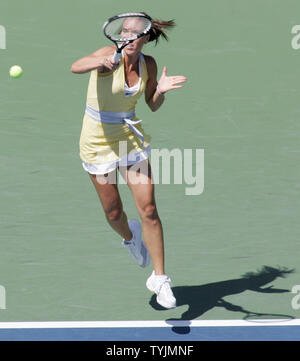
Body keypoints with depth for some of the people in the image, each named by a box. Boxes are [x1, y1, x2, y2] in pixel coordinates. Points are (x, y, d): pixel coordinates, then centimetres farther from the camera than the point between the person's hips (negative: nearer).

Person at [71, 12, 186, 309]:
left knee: (148, 209, -7)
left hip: (130, 137, 3)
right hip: (98, 142, -3)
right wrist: (99, 62, -61)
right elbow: (75, 67, -39)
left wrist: (161, 90, -15)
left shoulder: (148, 64, -4)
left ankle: (159, 278, 1)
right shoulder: (110, 55, -19)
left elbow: (153, 105, 8)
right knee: (113, 213, 7)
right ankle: (130, 237, 44)